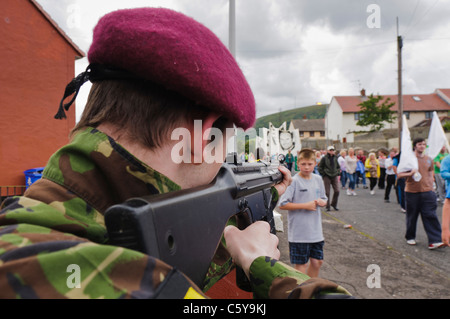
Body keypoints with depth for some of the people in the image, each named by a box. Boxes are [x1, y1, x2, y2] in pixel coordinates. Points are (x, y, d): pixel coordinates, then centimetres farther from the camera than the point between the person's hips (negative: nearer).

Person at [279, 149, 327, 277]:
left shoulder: (318, 180, 6)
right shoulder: (294, 181, -13)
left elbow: (324, 199, 19)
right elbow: (282, 204, -16)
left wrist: (322, 202, -6)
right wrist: (305, 205, -18)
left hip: (316, 231, 6)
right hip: (299, 232, -6)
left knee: (317, 261, 17)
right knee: (301, 264, 4)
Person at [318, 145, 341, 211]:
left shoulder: (335, 158, 10)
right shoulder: (324, 158, -5)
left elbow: (338, 167, 21)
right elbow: (320, 167, -2)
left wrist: (338, 174, 11)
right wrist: (323, 174, -6)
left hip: (334, 176, 4)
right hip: (327, 177, -4)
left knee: (337, 191, -2)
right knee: (327, 192, -1)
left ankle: (334, 204, 19)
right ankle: (328, 206, 10)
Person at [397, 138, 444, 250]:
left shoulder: (429, 160, 8)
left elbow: (430, 176, 16)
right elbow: (399, 174, -4)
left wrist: (431, 189, 9)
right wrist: (410, 173, -22)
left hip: (427, 192, 3)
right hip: (411, 192, -2)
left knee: (431, 216, -5)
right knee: (412, 216, 8)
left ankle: (434, 241, -4)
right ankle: (410, 237, 25)